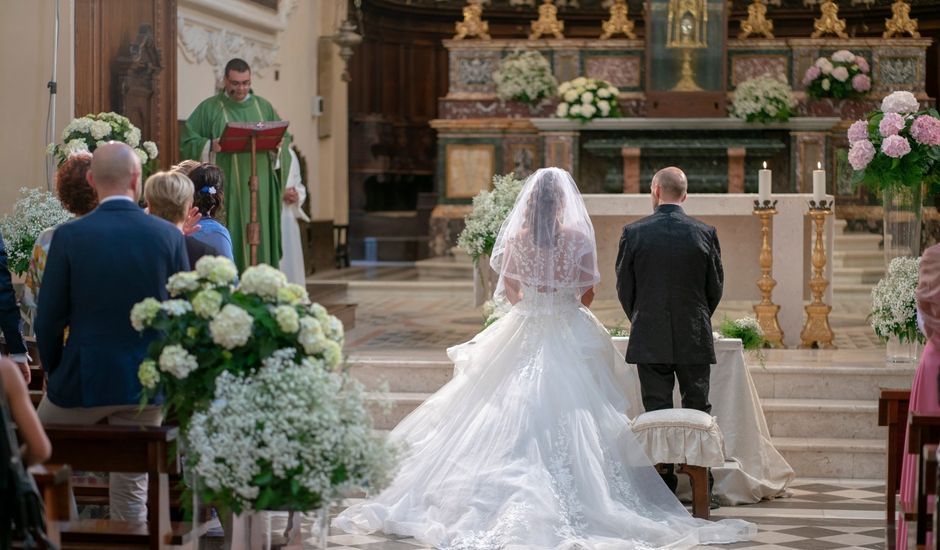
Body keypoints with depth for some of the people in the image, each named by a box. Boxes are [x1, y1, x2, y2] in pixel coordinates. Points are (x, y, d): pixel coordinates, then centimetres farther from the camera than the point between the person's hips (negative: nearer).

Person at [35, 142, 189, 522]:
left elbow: (48, 321, -4)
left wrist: (53, 373, 12)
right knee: (132, 489, 10)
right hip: (146, 385, 2)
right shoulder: (169, 236, -4)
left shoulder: (69, 236, -9)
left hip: (83, 379, -2)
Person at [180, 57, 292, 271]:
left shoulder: (264, 107, 15)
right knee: (229, 237, -7)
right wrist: (210, 146, -19)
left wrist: (278, 144, -7)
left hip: (259, 188, 3)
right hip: (225, 188, -3)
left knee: (259, 237, 0)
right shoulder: (209, 109, 4)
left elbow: (285, 138, 17)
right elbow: (188, 141, 0)